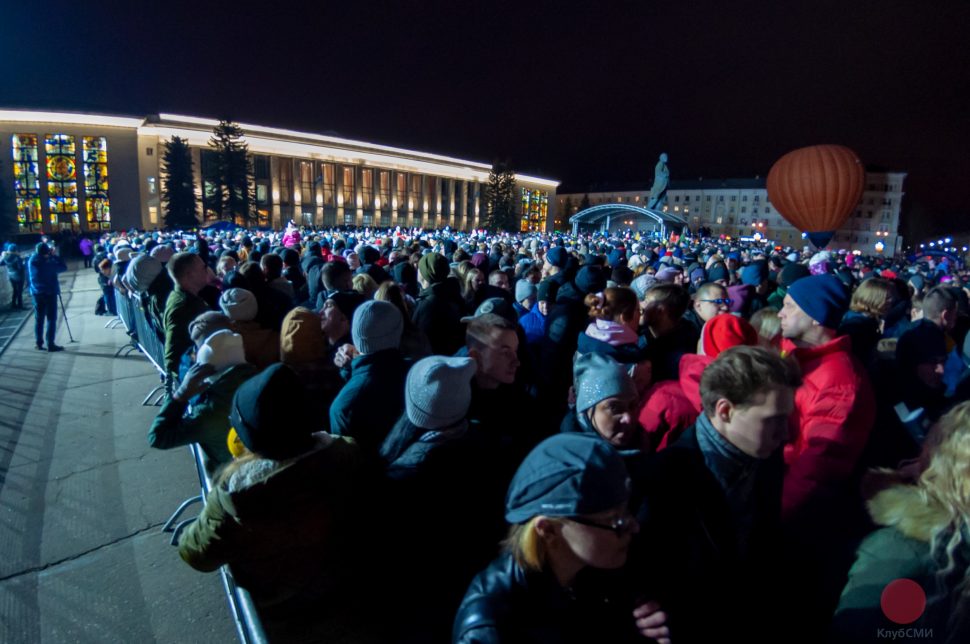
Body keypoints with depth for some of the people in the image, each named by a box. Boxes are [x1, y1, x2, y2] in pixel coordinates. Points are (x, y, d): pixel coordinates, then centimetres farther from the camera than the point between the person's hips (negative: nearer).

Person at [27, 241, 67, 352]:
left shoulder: (31, 261, -1)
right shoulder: (49, 262, -18)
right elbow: (63, 267, -12)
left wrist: (51, 256, 11)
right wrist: (55, 255, -7)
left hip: (36, 292, 6)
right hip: (50, 292, -6)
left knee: (38, 318, 12)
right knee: (51, 318, -1)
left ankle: (39, 343, 16)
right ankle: (50, 344, -3)